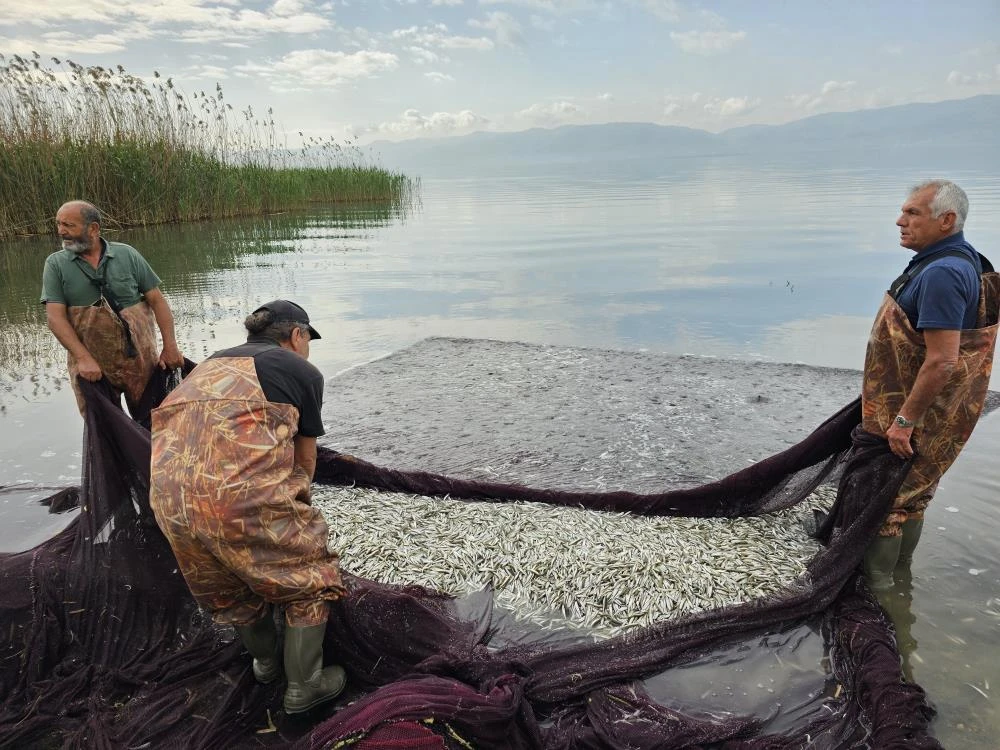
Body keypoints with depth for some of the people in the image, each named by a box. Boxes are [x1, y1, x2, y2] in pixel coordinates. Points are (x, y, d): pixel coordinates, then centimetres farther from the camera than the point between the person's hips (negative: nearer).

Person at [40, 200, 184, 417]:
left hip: (140, 358, 0)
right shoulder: (56, 264, 1)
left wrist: (170, 346, -6)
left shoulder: (127, 254, 1)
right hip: (90, 366, 0)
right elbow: (55, 316, -6)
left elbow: (157, 300, 2)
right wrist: (83, 358, -19)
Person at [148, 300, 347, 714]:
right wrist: (294, 508, 40)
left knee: (229, 582, 30)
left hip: (169, 492, 7)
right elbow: (305, 458, 19)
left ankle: (265, 661, 52)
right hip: (240, 486, -6)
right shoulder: (303, 371, 11)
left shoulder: (215, 361, 28)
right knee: (307, 575, 18)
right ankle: (304, 686, 28)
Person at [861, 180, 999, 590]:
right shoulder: (959, 259, 7)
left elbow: (943, 361, -31)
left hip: (914, 411, -10)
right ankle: (898, 560, 36)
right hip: (918, 407, 10)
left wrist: (904, 420, -24)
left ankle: (873, 577, 16)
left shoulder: (942, 273, -26)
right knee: (910, 489, 21)